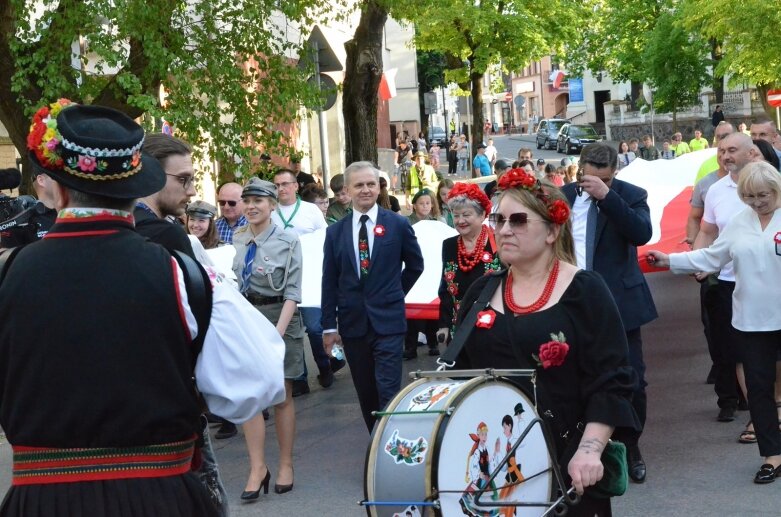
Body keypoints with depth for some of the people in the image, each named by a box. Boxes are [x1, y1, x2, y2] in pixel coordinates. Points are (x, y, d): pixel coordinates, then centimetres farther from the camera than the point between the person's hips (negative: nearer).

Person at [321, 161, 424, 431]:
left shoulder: (398, 225, 0)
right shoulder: (335, 232, 5)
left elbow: (415, 265, 13)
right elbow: (329, 282, 5)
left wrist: (395, 294, 8)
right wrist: (329, 325, 2)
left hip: (387, 321, -3)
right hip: (352, 323, 3)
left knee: (389, 392, -8)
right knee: (366, 394, 9)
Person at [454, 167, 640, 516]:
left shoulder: (585, 291, -6)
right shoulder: (482, 292, 8)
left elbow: (611, 382, -11)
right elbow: (459, 371, 13)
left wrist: (590, 449, -21)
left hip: (566, 464, -4)